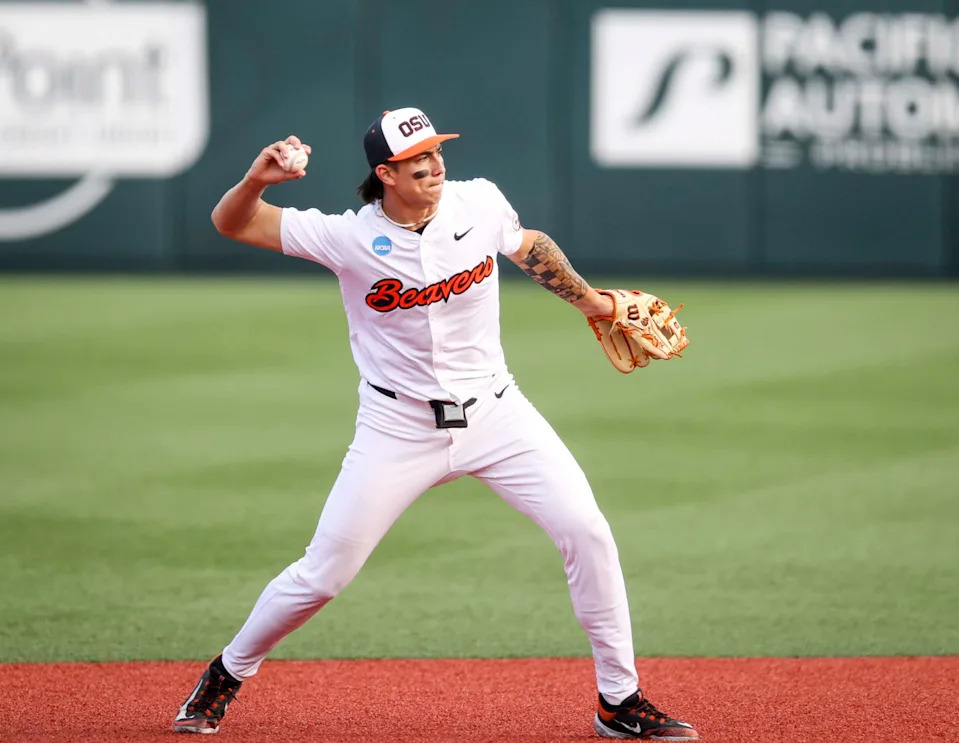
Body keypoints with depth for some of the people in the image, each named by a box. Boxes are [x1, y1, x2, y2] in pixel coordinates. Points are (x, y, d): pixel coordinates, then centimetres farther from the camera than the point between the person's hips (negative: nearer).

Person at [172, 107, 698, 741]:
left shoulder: (479, 202, -7)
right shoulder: (349, 237, -15)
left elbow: (529, 247, 15)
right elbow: (231, 223, -14)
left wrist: (592, 302, 17)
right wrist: (257, 180, -34)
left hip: (495, 412, 3)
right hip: (400, 427, -2)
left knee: (588, 534, -9)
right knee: (324, 573, -3)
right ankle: (227, 676, 23)